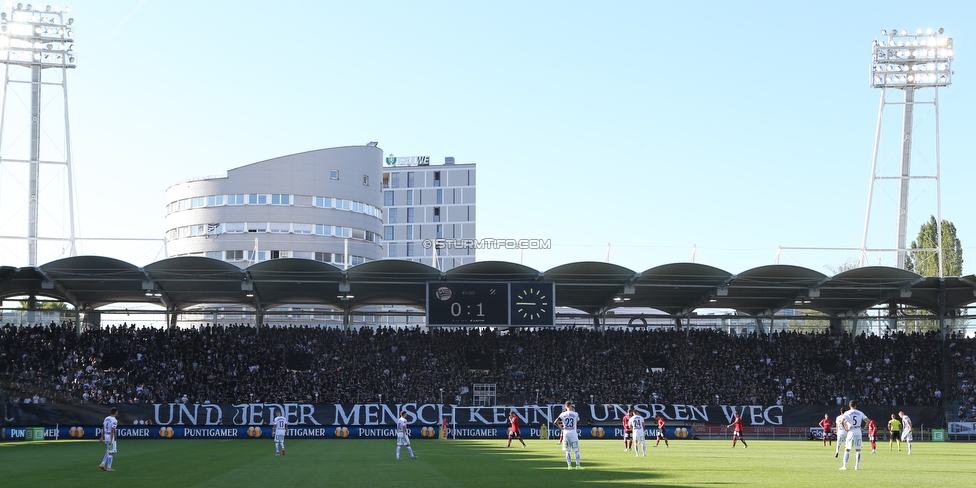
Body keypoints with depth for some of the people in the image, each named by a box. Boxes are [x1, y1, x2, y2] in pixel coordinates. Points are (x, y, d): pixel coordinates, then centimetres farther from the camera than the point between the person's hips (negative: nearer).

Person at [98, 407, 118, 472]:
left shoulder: (106, 418, 9)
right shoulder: (114, 420, -16)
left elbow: (103, 428, 14)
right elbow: (112, 431, -22)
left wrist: (102, 437, 21)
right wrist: (111, 440, -23)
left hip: (106, 436, 8)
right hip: (111, 437, -8)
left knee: (108, 452, 17)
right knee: (111, 453, -1)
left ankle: (102, 464, 10)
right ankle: (109, 467, 2)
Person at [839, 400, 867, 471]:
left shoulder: (847, 413, -3)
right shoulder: (860, 413, 5)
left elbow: (842, 422, -16)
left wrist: (845, 429, -5)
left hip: (851, 433, -2)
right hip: (858, 432, 2)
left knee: (847, 450, 4)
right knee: (858, 450, 8)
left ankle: (845, 466, 0)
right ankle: (857, 466, 5)